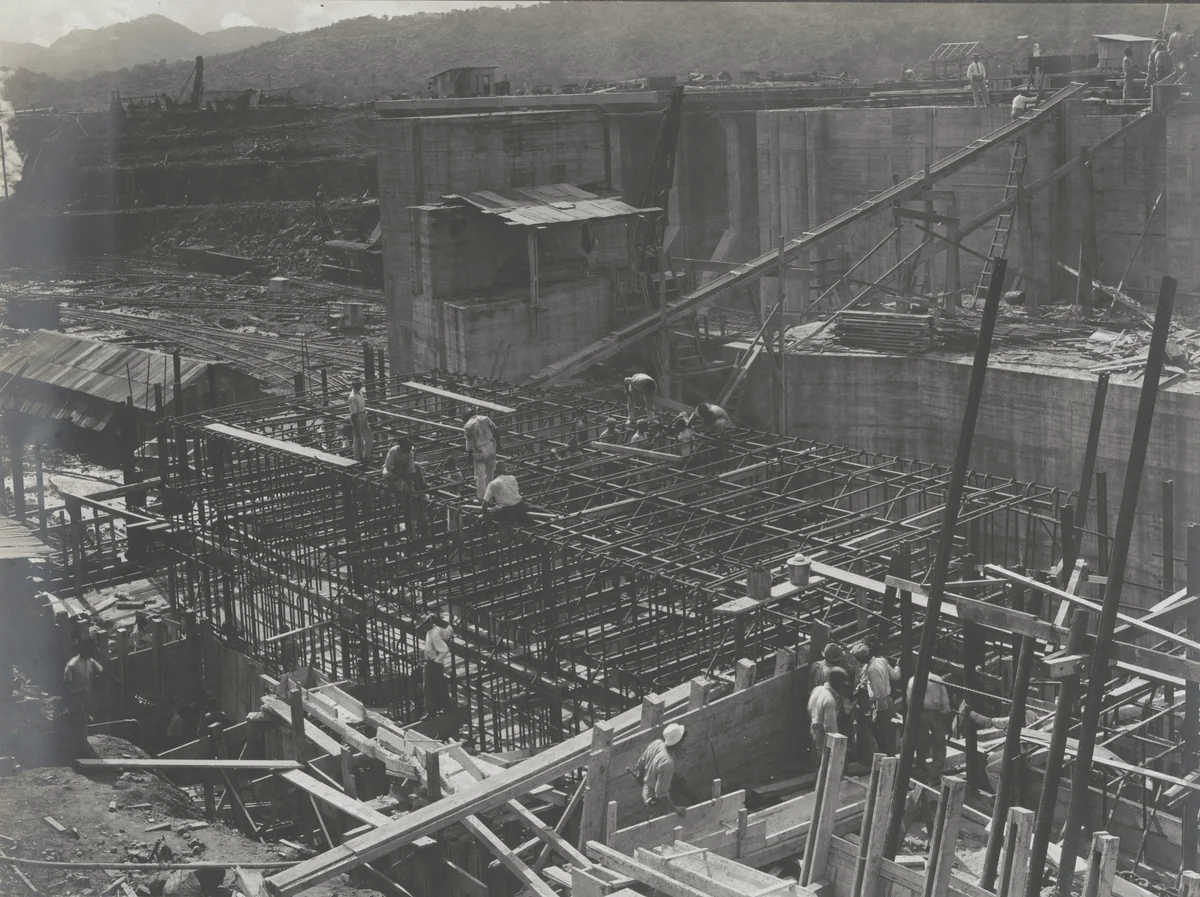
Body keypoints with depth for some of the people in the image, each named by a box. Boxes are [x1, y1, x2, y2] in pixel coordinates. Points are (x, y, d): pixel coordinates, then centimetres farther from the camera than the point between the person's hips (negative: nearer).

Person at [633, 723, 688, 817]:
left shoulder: (656, 743, -14)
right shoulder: (667, 763, -37)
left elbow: (640, 765, 1)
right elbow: (661, 793, -29)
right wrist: (675, 808, -19)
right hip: (655, 801, -8)